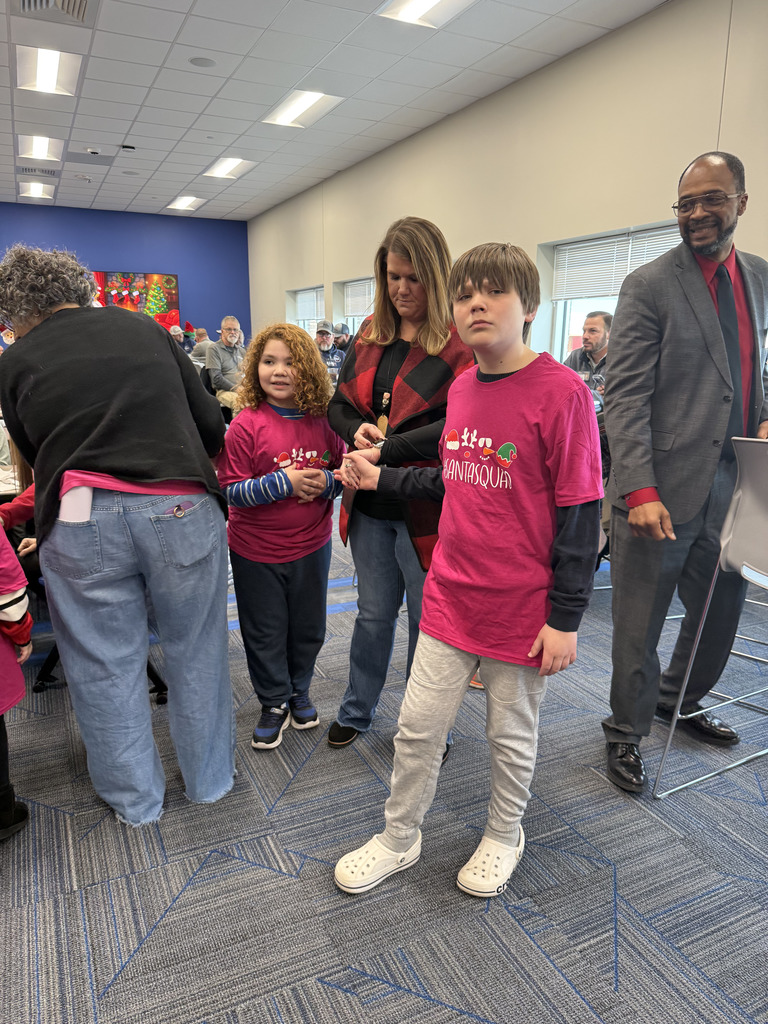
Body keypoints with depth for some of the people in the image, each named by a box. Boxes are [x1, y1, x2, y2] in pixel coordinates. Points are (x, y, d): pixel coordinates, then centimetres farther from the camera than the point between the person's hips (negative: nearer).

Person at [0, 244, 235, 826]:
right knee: (197, 652, 15)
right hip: (183, 509, 1)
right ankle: (210, 780, 32)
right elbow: (210, 423, 7)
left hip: (81, 522, 0)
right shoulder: (145, 328, 10)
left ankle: (136, 801, 32)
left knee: (105, 666, 15)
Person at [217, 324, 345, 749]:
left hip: (312, 546, 3)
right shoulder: (246, 426, -14)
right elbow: (231, 490, -15)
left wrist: (326, 481, -15)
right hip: (257, 553, -3)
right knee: (265, 633, 12)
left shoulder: (322, 420, -4)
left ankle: (299, 693, 41)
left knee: (308, 628, 17)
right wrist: (283, 482, -25)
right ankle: (275, 703, 33)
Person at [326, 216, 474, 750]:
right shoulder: (370, 336, 10)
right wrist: (358, 430, -8)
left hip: (425, 506, -5)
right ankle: (358, 711, 40)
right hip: (371, 504, 6)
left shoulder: (461, 341, -11)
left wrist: (387, 449, -22)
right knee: (374, 614, 20)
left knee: (427, 619, 11)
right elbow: (339, 404, 14)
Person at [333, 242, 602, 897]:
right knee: (418, 727, 13)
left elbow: (580, 514, -14)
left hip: (524, 608, -5)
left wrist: (565, 618, -14)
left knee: (512, 734, 16)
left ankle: (503, 837, 44)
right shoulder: (460, 388, 4)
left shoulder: (561, 391, -16)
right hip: (451, 593, 5)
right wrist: (382, 478, 13)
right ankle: (399, 840, 36)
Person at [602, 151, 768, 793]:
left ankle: (681, 700, 44)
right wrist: (639, 490, -22)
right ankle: (628, 734, 26)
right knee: (639, 625, 5)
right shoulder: (650, 286, -7)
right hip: (663, 488, -6)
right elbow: (625, 399, -13)